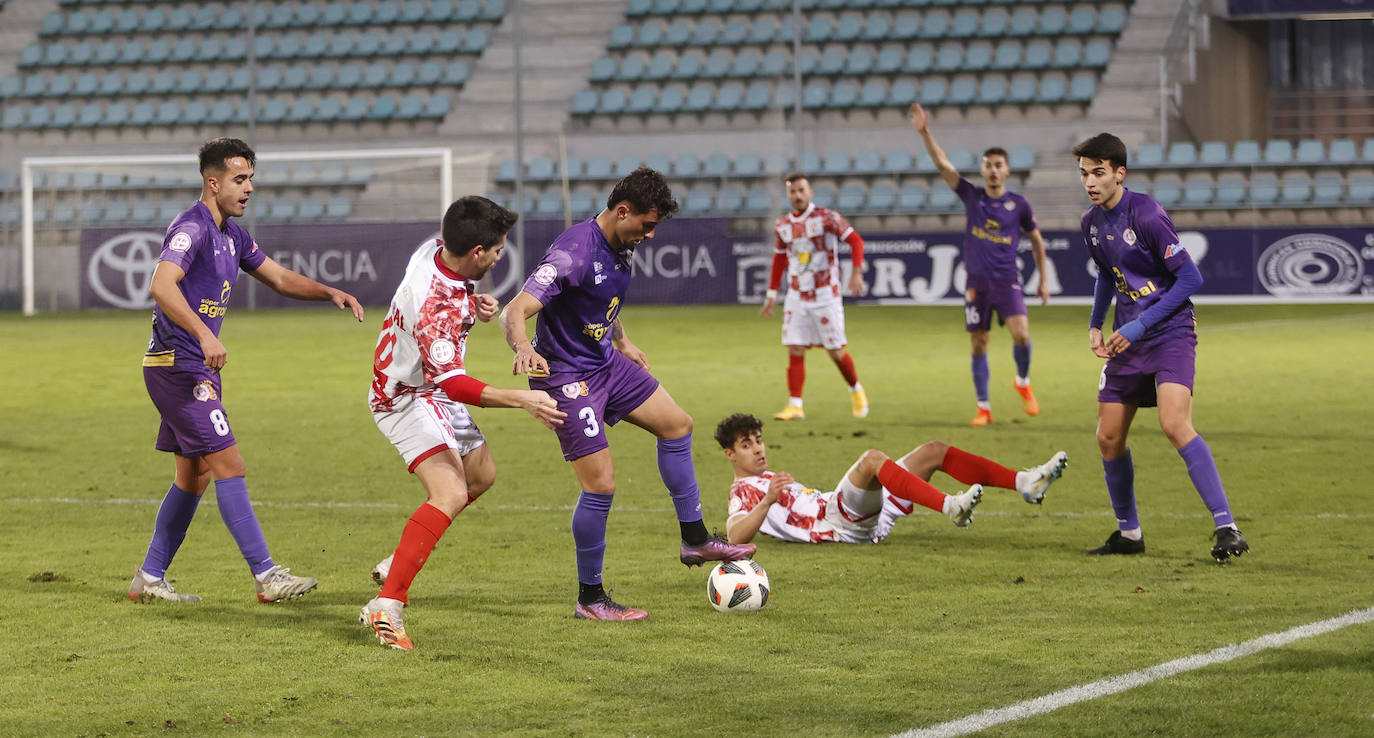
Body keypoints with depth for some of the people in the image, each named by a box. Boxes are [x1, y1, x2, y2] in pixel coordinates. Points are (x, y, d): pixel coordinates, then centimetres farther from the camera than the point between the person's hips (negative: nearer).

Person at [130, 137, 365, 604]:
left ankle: (150, 578, 18)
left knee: (194, 477, 12)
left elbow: (279, 278, 24)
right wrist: (204, 335, -42)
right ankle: (266, 576, -12)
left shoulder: (232, 236, 14)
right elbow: (161, 286, -31)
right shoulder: (191, 228, -16)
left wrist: (330, 293, 7)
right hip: (176, 366, -10)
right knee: (229, 468, -12)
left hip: (198, 368, 10)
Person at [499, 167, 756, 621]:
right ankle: (590, 599, 2)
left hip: (606, 363, 10)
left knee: (676, 424, 17)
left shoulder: (623, 247, 1)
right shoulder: (574, 253, -27)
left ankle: (694, 540, 29)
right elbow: (514, 312, -35)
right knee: (601, 485, -12)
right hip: (566, 376, -10)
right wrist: (524, 350, -54)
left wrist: (622, 343, 28)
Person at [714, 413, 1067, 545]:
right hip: (838, 523, -10)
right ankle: (950, 507, -51)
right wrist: (768, 500, -28)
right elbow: (736, 536, -17)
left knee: (934, 451, 2)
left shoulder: (770, 478, 33)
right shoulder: (744, 491, 4)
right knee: (872, 458, -36)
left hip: (867, 516, 10)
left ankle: (1024, 482, -9)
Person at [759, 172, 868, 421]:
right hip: (796, 297, 4)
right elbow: (779, 259, 19)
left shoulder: (826, 217, -7)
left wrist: (856, 272, -20)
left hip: (825, 295, -4)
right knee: (795, 351, -6)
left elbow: (855, 240, -7)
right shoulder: (782, 225, 7)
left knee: (836, 352, 0)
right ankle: (795, 405, -5)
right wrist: (772, 293, 16)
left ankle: (856, 391, 24)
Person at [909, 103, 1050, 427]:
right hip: (977, 281, 1)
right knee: (978, 345, 3)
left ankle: (1023, 382, 9)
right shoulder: (972, 196, 2)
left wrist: (1043, 280, 11)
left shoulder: (1019, 205, 1)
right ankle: (983, 408, 12)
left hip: (1007, 280, -1)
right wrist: (925, 132, -18)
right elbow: (943, 164, -6)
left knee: (1021, 335, -19)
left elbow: (1036, 240, 13)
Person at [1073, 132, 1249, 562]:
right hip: (1128, 340, 8)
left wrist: (1140, 325, -18)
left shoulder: (1146, 215, -17)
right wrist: (1095, 325, 14)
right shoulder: (1092, 222, 7)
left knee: (1174, 424, -26)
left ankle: (1226, 528, -25)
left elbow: (1190, 278, -16)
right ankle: (1128, 533, 24)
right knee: (1109, 438, 6)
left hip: (1170, 333, -8)